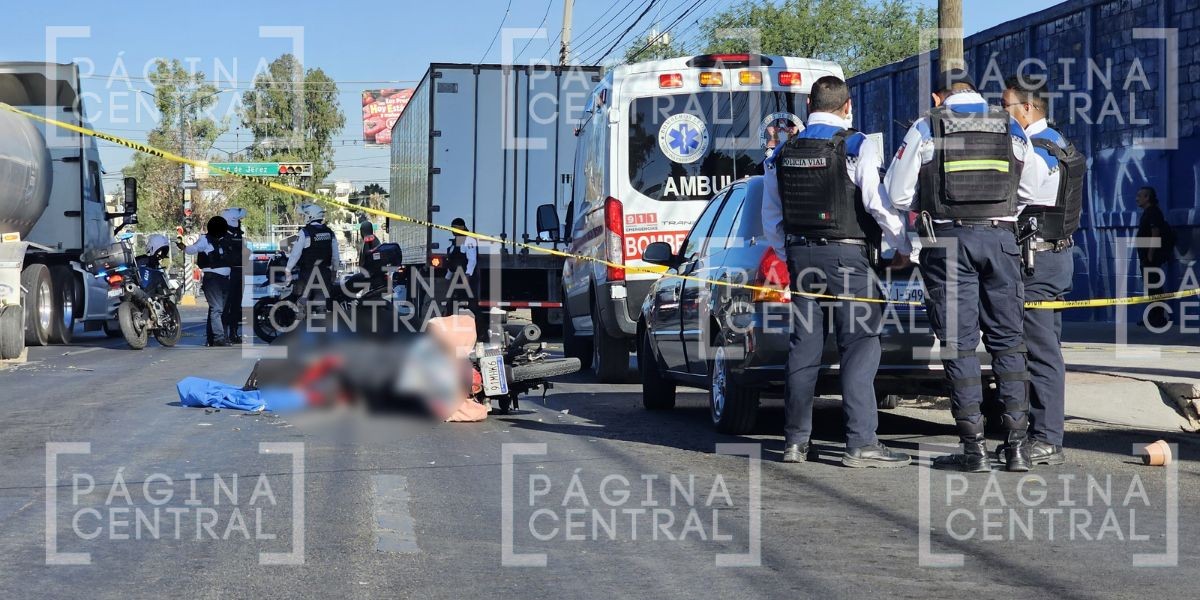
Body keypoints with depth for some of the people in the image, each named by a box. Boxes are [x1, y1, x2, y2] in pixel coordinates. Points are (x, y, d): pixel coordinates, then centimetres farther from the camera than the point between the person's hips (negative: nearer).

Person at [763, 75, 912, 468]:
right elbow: (879, 203, -13)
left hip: (800, 254, 6)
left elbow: (770, 219, 15)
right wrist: (903, 247, 0)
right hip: (845, 255, -6)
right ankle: (861, 443, -11)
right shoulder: (857, 147, -6)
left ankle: (796, 441, 13)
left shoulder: (782, 153, 11)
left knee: (804, 346, 10)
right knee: (860, 344, -5)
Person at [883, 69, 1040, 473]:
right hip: (1001, 238, 2)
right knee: (1007, 341, 9)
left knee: (959, 343, 1)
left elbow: (897, 194, 3)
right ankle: (1017, 445, 7)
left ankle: (974, 448, 0)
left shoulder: (925, 129, 3)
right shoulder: (1012, 128, 11)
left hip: (948, 241, -2)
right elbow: (1029, 190, 18)